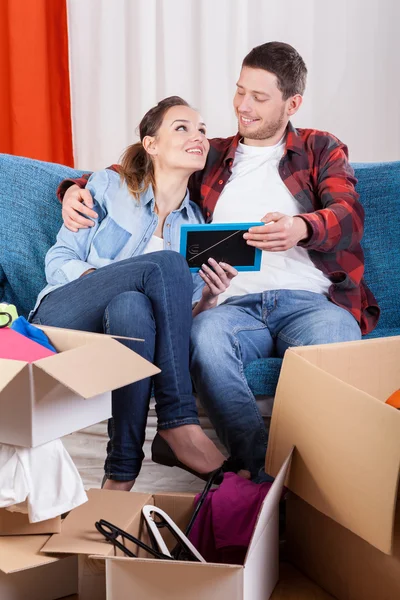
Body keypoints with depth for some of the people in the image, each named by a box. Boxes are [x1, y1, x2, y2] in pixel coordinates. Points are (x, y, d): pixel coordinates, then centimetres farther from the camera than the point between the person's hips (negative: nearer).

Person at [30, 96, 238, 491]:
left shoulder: (196, 224, 15)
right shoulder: (108, 188, 6)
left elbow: (187, 320, 12)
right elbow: (57, 261, 2)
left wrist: (209, 299, -12)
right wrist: (100, 279, -19)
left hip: (123, 324, 2)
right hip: (59, 319, -2)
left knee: (132, 305, -38)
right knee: (165, 264, -30)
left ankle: (123, 471, -37)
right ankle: (178, 425, -31)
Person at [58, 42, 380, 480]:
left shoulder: (321, 149, 20)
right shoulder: (212, 158, 27)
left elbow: (349, 214, 1)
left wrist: (301, 228, -23)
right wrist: (76, 188, 7)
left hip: (310, 300, -1)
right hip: (234, 304, 2)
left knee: (336, 336, -39)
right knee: (205, 334, -36)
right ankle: (266, 470, -38)